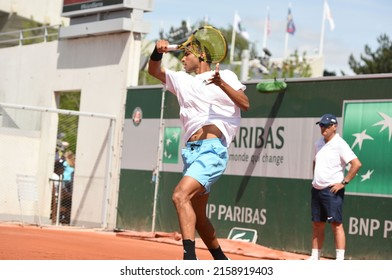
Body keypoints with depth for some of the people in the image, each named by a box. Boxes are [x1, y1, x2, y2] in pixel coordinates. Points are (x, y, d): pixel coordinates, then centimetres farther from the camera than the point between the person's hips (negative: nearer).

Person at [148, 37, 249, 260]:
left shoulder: (225, 76, 6)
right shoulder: (182, 80, 22)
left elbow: (245, 104, -6)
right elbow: (154, 71, 19)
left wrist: (221, 84, -21)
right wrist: (158, 51, -1)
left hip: (212, 151, -7)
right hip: (191, 151, 7)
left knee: (180, 196, -28)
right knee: (198, 217, 12)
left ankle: (190, 257, -35)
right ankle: (222, 262, 28)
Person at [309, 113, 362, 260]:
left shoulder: (340, 144, -12)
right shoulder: (318, 143, 12)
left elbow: (357, 164, -19)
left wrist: (344, 182, -18)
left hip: (332, 191, -8)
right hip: (317, 189, 8)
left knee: (336, 224, -10)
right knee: (317, 225, 12)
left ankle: (340, 260, -12)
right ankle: (314, 258, 18)